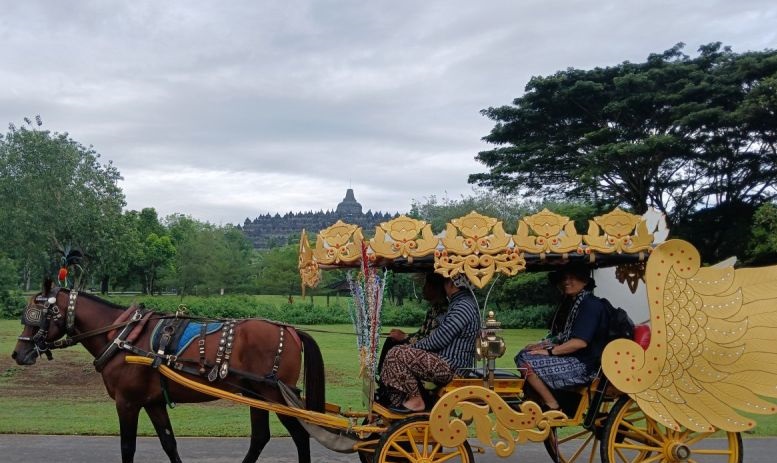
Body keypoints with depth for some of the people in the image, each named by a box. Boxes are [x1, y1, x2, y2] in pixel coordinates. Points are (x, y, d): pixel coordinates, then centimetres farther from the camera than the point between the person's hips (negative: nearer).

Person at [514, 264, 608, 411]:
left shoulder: (591, 305, -15)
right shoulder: (571, 303, 16)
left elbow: (580, 342, -24)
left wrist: (550, 351, -18)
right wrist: (542, 345, 3)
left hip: (583, 365, -10)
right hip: (570, 359, 10)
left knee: (527, 363, -19)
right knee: (523, 354, 6)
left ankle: (552, 405, -7)